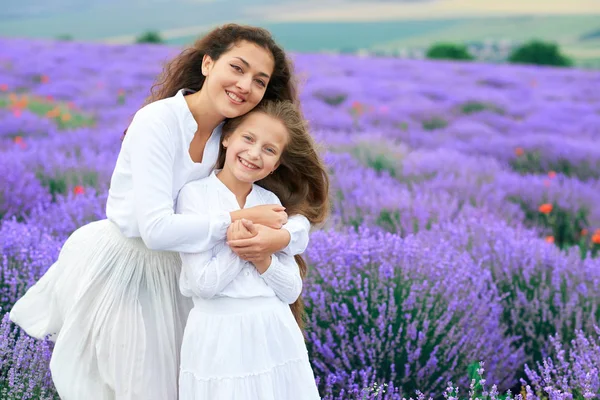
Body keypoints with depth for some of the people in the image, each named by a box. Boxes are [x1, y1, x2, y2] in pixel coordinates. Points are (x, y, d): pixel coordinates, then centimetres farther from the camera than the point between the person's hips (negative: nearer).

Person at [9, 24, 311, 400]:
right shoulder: (158, 121, -25)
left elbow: (298, 216, -9)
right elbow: (156, 229, -33)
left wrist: (282, 235, -33)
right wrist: (242, 218, -27)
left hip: (174, 273, 5)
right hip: (117, 268, -5)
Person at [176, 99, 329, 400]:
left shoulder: (272, 203, 8)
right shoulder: (195, 193, -7)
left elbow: (292, 290, 3)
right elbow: (201, 284, -14)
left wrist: (262, 259, -13)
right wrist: (243, 243, -13)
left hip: (275, 332, 4)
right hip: (219, 336, -4)